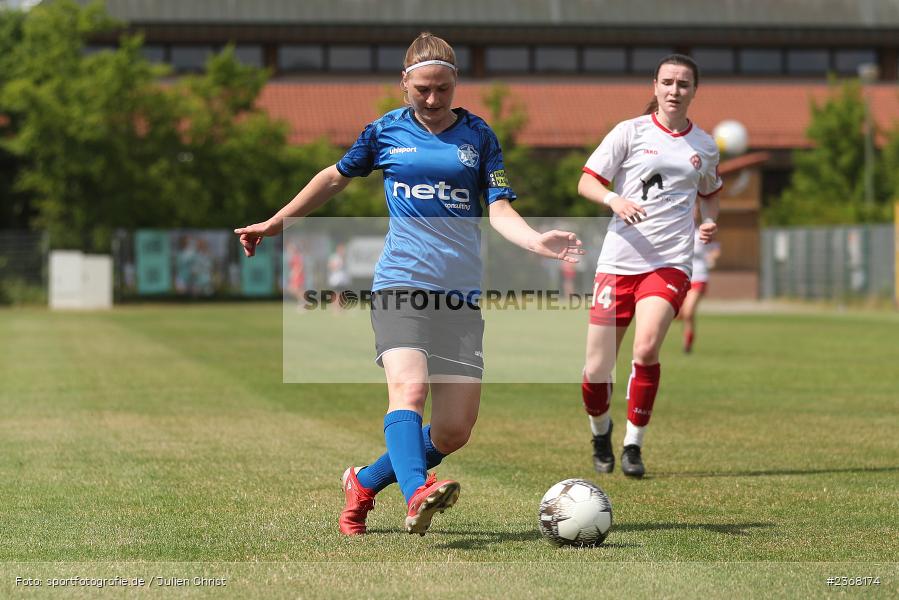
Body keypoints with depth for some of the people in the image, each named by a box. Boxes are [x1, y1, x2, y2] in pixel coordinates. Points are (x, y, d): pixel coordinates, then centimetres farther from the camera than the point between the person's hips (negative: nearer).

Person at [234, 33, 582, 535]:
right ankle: (417, 494, -50)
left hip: (461, 294, 2)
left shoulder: (479, 136, 9)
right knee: (408, 386, -30)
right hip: (400, 284, -2)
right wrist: (276, 223, 26)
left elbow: (500, 210, 1)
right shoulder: (387, 131, 8)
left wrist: (537, 241, -19)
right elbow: (336, 177, 23)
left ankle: (364, 484, 21)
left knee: (454, 432, -1)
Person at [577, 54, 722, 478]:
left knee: (646, 350, -25)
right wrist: (614, 199, -19)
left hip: (670, 263, 1)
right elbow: (586, 183, 1)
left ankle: (633, 446, -9)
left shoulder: (704, 146, 12)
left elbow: (709, 193, 30)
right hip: (618, 261, 0)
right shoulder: (631, 132, 3)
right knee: (595, 371, -1)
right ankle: (600, 434, 31)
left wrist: (709, 221, 9)